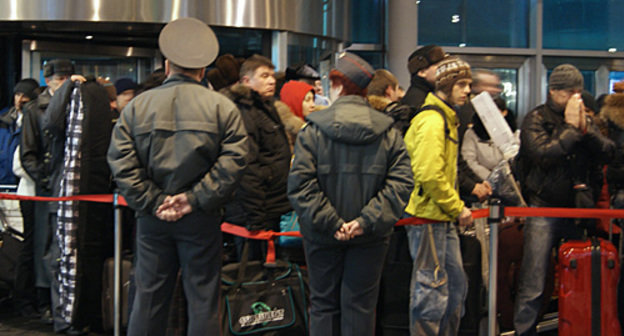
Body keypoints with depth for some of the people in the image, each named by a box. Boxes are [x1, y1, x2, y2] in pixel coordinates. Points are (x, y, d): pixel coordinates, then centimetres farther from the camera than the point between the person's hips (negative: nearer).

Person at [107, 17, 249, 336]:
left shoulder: (137, 106, 3)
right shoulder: (222, 106, -2)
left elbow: (121, 161, -5)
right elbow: (233, 160, -12)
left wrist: (152, 202, -5)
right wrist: (196, 198, -10)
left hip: (152, 218, 2)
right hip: (201, 219, -2)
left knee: (149, 296, 10)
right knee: (202, 299, 6)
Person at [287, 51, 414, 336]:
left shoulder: (312, 130, -7)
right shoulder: (388, 133, -1)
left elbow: (300, 184, -16)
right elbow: (401, 183, -9)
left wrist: (330, 222, -14)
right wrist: (367, 220, -13)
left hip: (322, 236, -1)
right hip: (369, 238, 1)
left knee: (323, 303, 11)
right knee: (360, 305, 8)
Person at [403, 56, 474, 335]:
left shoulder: (446, 119, 17)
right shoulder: (432, 121, -17)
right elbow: (430, 175, -24)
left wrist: (455, 206, 15)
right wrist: (457, 208, -16)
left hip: (443, 217, 11)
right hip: (427, 215, -11)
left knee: (456, 284, 17)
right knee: (431, 289, -4)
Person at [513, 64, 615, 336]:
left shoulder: (583, 119, 13)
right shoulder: (535, 119, -3)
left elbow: (606, 154, 3)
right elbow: (544, 155, -18)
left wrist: (585, 127, -9)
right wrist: (570, 127, -12)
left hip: (577, 210, 5)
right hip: (543, 210, -5)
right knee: (532, 288, -5)